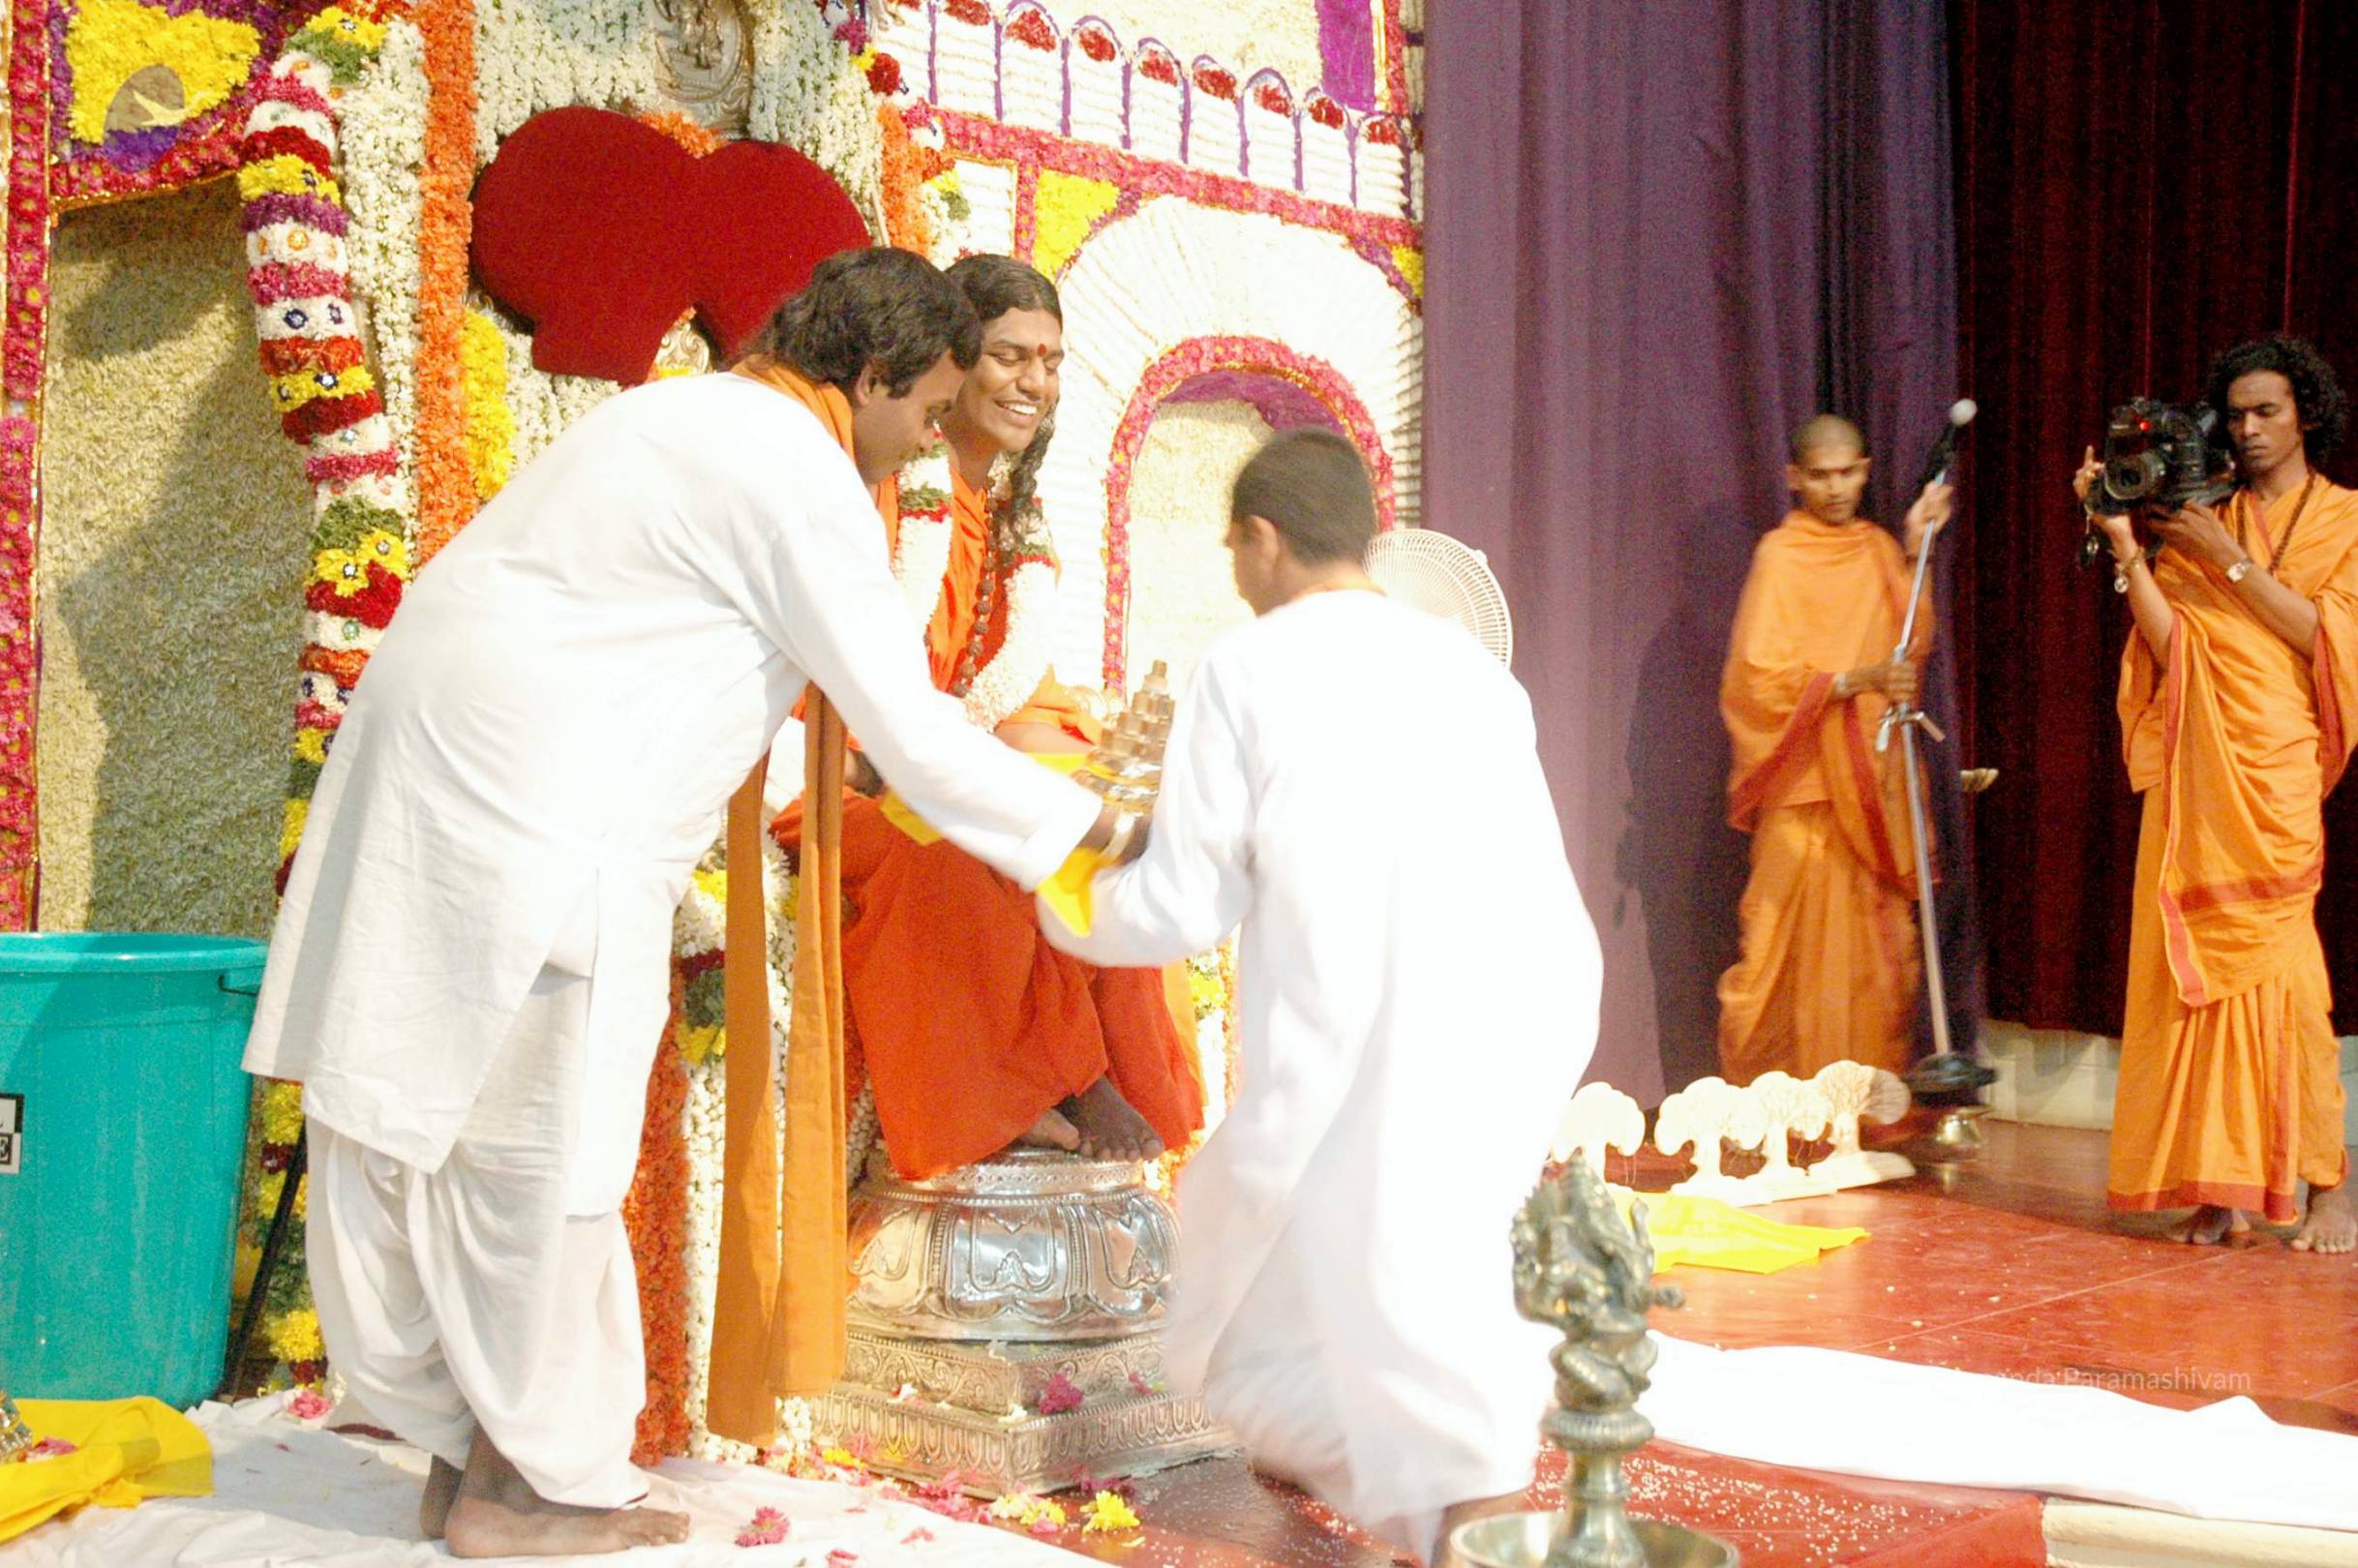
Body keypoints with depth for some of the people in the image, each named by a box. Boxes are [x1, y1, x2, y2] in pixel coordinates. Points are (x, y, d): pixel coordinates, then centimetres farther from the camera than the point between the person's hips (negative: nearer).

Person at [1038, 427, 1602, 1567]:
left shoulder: (1247, 667, 6)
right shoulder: (1467, 663, 19)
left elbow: (1183, 910, 5)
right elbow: (1537, 878, 17)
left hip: (1355, 1045, -6)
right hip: (1538, 1011, 6)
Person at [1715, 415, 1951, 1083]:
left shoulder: (1878, 548, 13)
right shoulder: (1780, 556, -5)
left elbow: (1911, 646, 4)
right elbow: (1760, 674, -13)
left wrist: (1916, 554, -1)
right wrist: (1856, 681, -24)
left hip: (1874, 776, 5)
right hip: (1807, 773, -5)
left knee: (1877, 939, 4)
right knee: (1806, 939, -6)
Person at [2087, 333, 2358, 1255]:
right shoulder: (2198, 522, 13)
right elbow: (2168, 643, 1)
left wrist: (2228, 559, -9)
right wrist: (2122, 543, -7)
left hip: (2275, 764, -3)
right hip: (2196, 765, 3)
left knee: (2270, 956, -8)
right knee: (2198, 962, -2)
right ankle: (2220, 1186, 3)